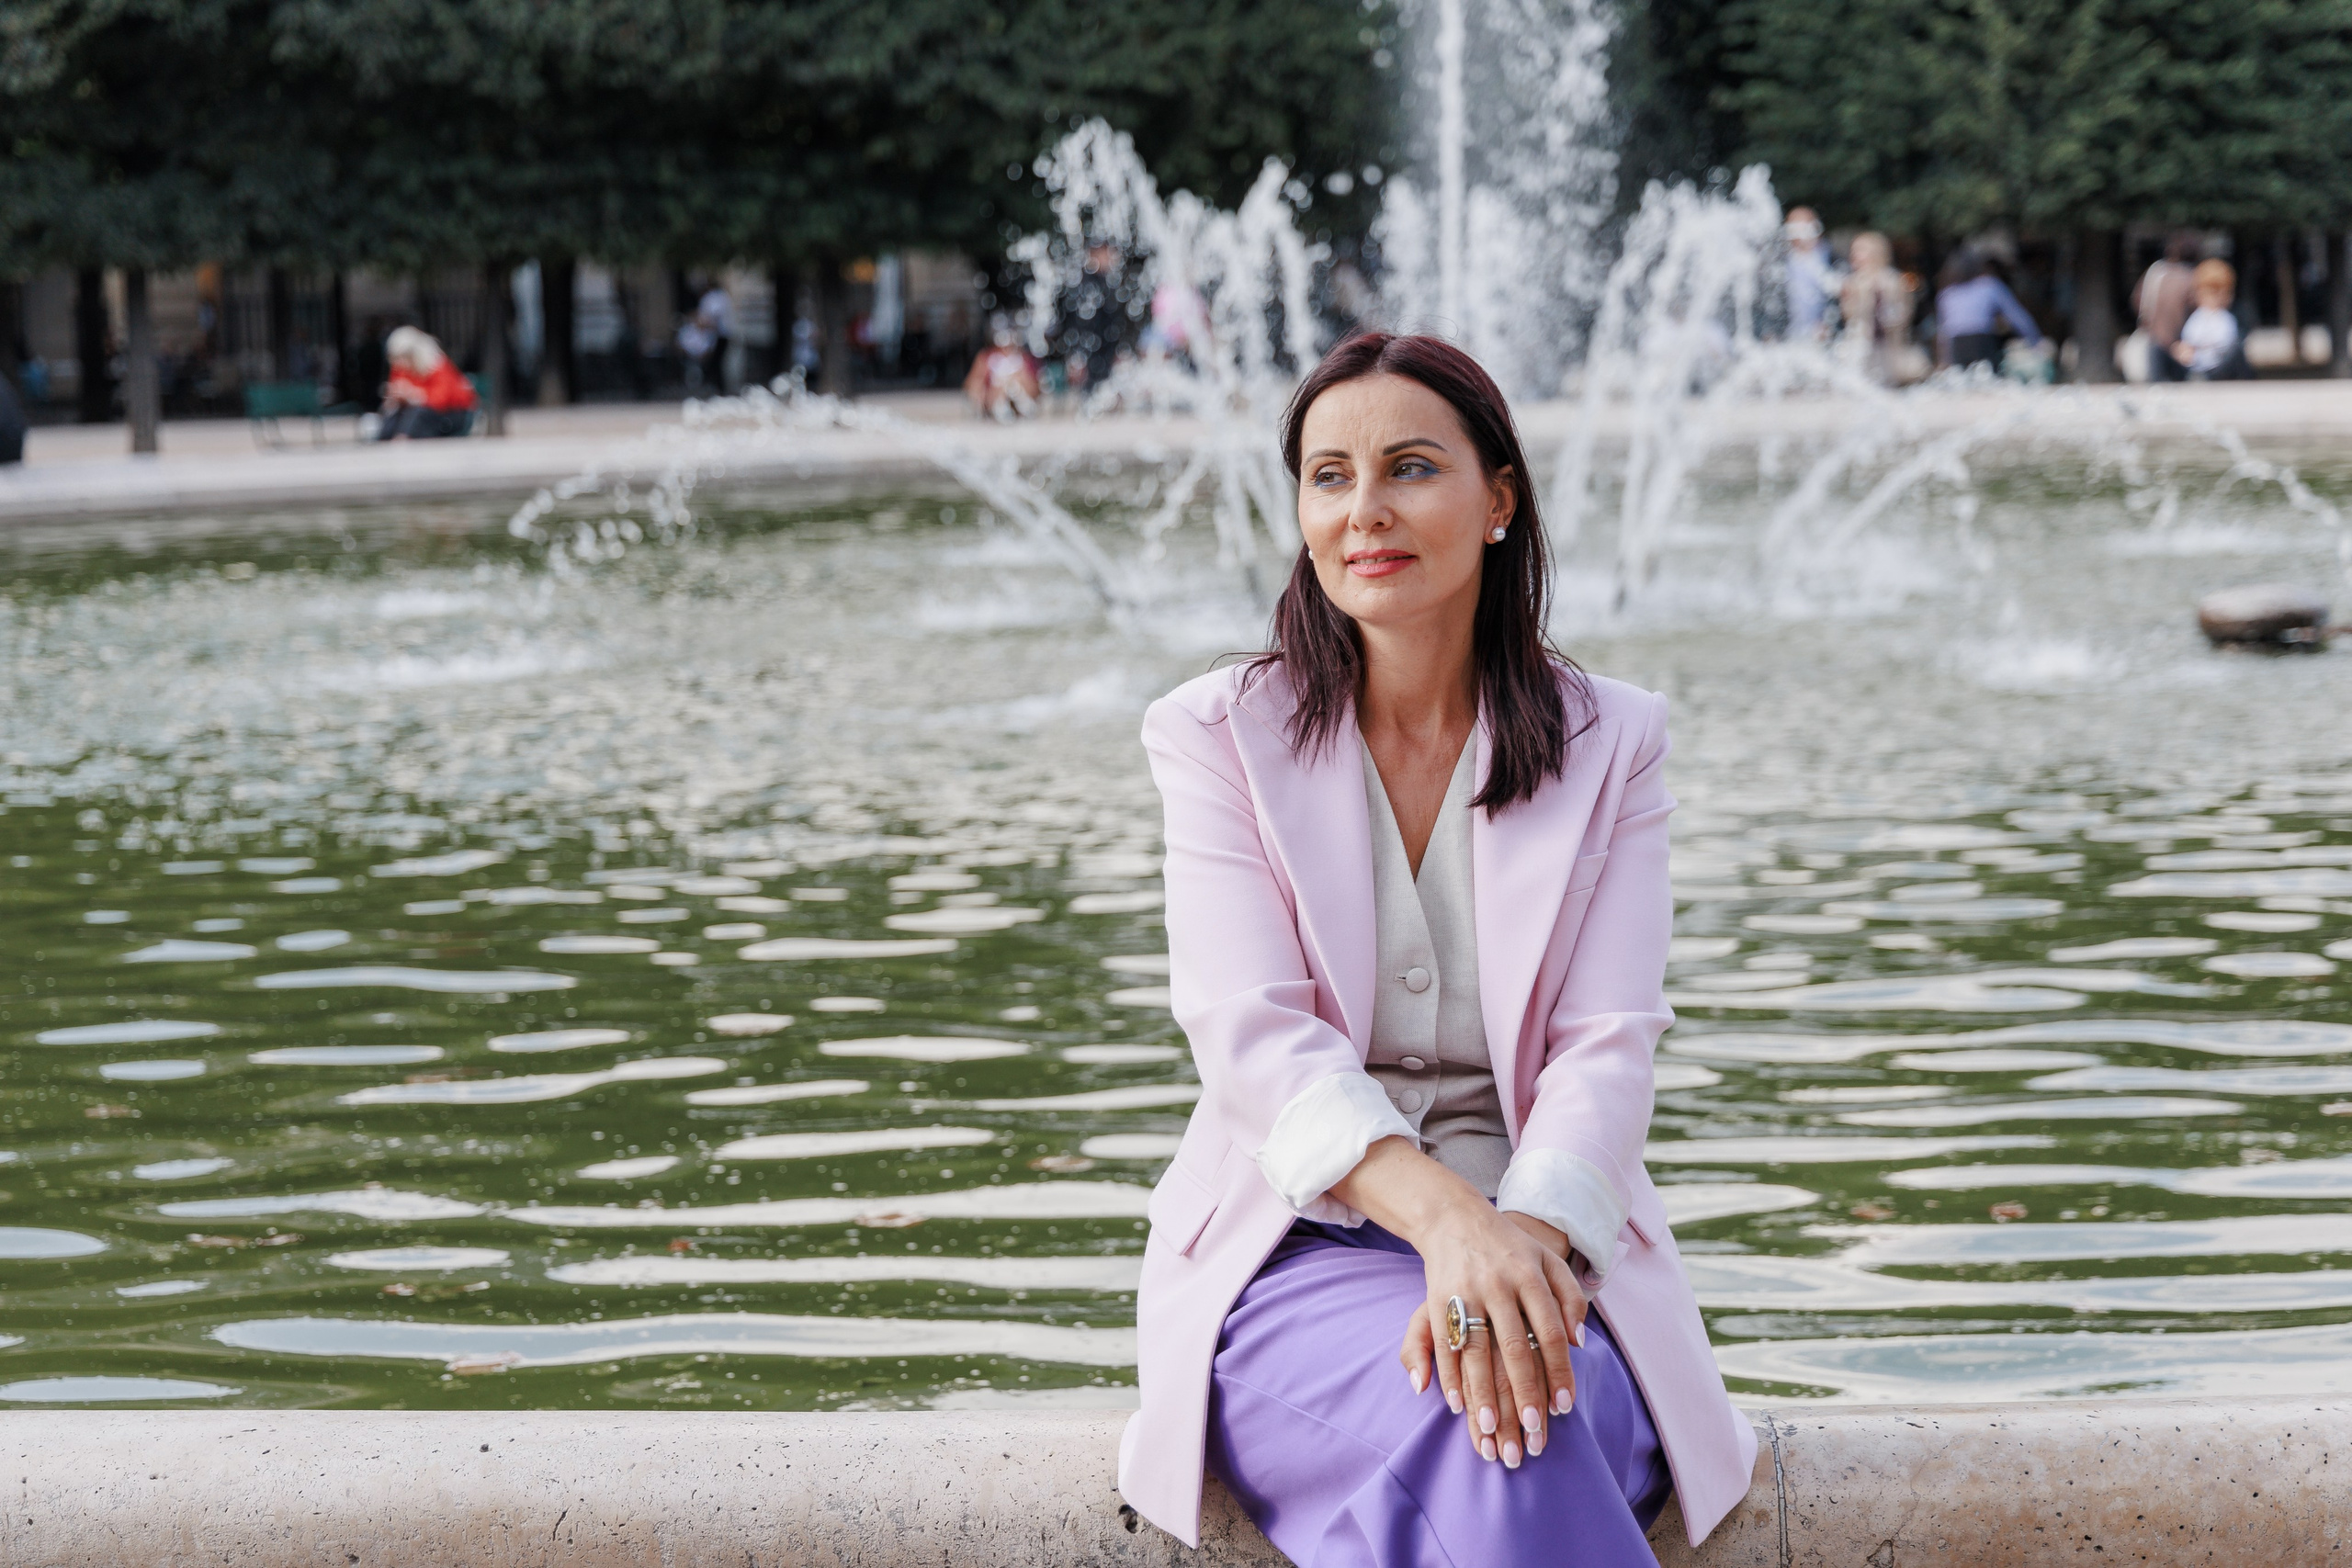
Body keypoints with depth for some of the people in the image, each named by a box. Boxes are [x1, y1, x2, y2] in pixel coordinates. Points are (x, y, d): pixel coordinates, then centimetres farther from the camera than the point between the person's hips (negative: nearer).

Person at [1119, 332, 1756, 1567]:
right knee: (1480, 1446, -34)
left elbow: (1606, 1047, -3)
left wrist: (1525, 1236, -26)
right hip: (1294, 1254, -1)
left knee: (1526, 1419, -35)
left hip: (1547, 1245, 1)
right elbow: (1250, 1032, -9)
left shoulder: (1610, 746, 8)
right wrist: (1444, 1216, -29)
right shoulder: (1219, 736, 5)